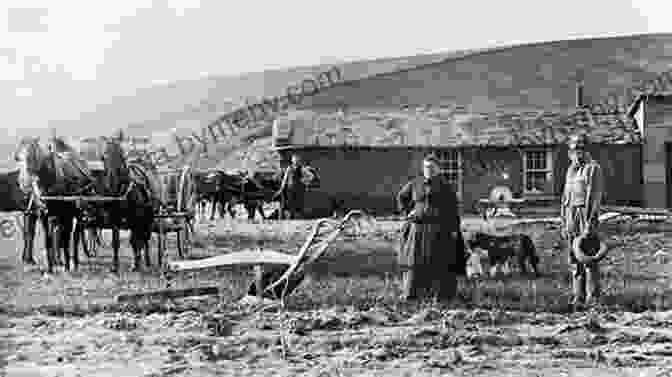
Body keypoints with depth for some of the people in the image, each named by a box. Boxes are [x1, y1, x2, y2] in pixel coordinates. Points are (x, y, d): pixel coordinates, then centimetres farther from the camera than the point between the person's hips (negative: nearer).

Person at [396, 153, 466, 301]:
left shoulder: (444, 185, -1)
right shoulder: (415, 184, 7)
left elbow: (453, 208, -2)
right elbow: (401, 197, 21)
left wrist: (454, 229, -8)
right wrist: (407, 211, 6)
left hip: (440, 229, -2)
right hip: (419, 229, 3)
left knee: (440, 262, -3)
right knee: (416, 261, 1)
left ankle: (443, 293, 2)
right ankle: (412, 293, 6)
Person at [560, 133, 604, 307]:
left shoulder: (593, 168, -5)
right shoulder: (571, 170, 18)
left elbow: (596, 195, -11)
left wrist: (591, 221, -18)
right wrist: (564, 222, 16)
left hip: (586, 214, -7)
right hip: (571, 214, 7)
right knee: (574, 258, 6)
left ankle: (593, 296, -3)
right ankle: (579, 296, 9)